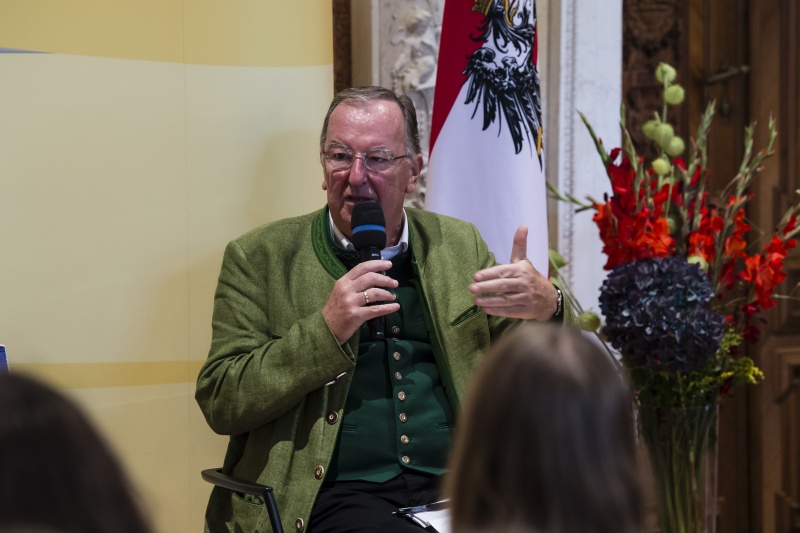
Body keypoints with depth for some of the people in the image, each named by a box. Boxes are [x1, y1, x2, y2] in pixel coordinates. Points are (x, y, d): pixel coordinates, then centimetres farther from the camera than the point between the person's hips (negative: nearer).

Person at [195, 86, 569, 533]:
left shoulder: (459, 246, 15)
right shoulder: (259, 258, 6)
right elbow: (219, 402, -2)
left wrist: (546, 309, -9)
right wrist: (325, 329, -13)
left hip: (453, 490, 4)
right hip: (335, 494, -4)